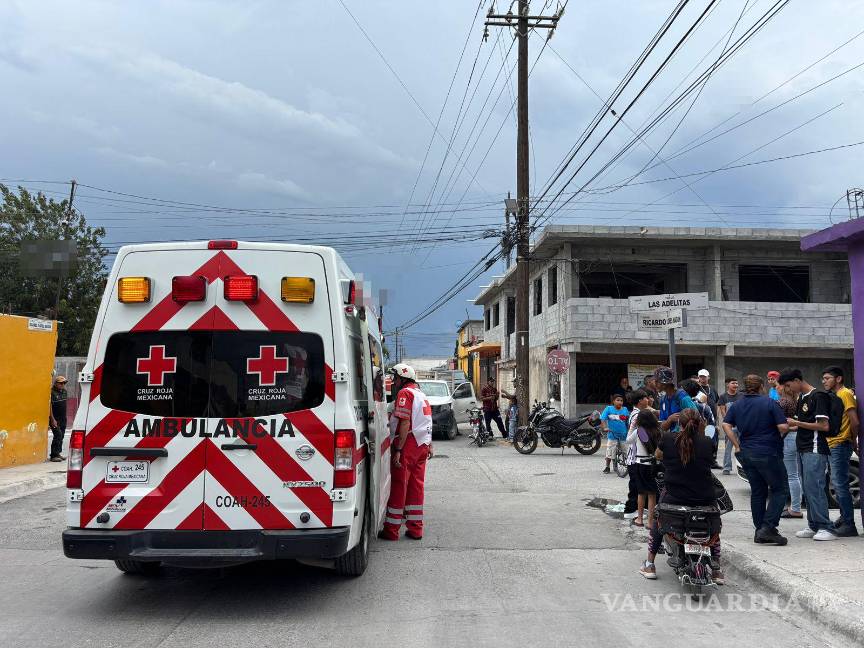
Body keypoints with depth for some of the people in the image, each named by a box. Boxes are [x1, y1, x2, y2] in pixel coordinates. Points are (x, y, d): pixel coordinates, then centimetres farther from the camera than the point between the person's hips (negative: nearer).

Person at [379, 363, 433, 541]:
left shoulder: (405, 393, -10)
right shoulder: (421, 394, 19)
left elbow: (405, 423, -19)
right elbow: (426, 423, 24)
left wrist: (398, 450, -21)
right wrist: (429, 445, 29)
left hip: (407, 444, -9)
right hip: (422, 445, 9)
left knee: (399, 486, -2)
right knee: (416, 486, 11)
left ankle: (391, 529, 4)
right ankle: (415, 529, 14)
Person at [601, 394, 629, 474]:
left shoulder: (625, 410, 2)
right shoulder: (609, 409, -4)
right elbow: (603, 419, -8)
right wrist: (605, 428, -23)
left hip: (623, 435, 1)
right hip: (612, 435, -1)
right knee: (610, 452, 4)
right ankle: (607, 467, 20)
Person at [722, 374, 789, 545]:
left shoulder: (737, 405, 7)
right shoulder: (769, 403, -9)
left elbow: (726, 425, 0)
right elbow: (783, 427, -15)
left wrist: (737, 445, 3)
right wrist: (778, 436, 7)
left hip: (746, 454, 6)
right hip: (768, 454, -6)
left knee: (757, 492, 13)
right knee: (779, 489, 3)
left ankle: (760, 531, 15)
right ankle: (767, 527, -8)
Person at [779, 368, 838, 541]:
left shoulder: (818, 396, -11)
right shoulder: (801, 397, 17)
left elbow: (824, 426, -16)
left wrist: (797, 423, -15)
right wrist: (790, 424, 9)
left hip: (815, 450, -9)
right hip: (803, 449, 9)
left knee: (814, 488, -13)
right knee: (808, 489, 9)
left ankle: (826, 528, -9)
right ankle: (814, 526, 14)